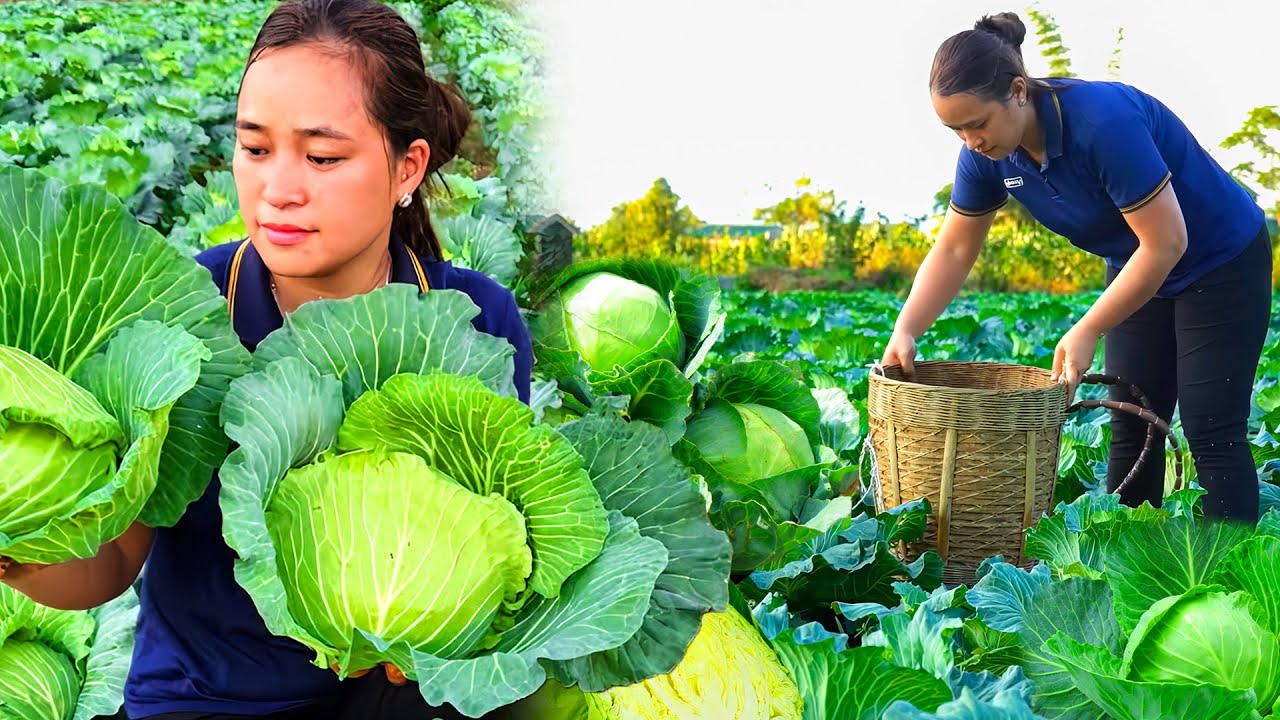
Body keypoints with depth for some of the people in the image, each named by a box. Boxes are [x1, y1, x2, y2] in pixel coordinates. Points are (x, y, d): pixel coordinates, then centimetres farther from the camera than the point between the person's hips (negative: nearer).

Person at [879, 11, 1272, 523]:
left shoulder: (1105, 121, -35)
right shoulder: (986, 154, -14)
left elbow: (1166, 241, -31)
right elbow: (953, 251, -6)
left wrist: (1085, 333, -29)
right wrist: (905, 332, -19)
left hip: (1222, 264, -7)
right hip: (1138, 268, 7)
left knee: (1212, 434, -7)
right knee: (1131, 428, 7)